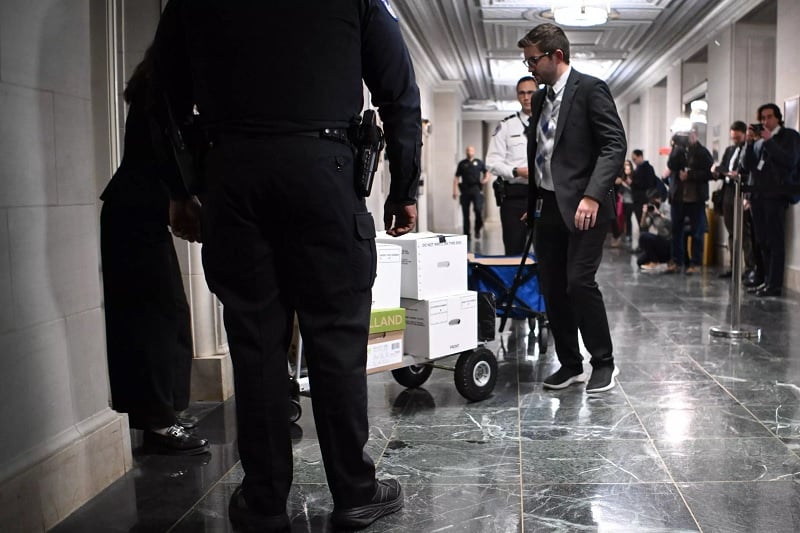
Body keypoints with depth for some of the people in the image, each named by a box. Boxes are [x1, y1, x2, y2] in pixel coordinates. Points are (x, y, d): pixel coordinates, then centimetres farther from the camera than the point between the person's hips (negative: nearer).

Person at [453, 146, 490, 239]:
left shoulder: (479, 162, 12)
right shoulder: (462, 163, 11)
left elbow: (486, 172, 20)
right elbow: (456, 177, 9)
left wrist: (486, 178, -2)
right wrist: (455, 190, -1)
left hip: (476, 189, -1)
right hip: (465, 190, 1)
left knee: (478, 209, -15)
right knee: (465, 212, 2)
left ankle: (477, 229, 5)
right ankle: (466, 233, 10)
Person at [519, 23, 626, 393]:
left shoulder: (590, 89, -6)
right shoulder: (540, 98, 16)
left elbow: (615, 145, -13)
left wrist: (592, 196, -23)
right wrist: (530, 203, 13)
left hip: (582, 207, -7)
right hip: (547, 207, 7)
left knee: (579, 282, -13)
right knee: (553, 289, 7)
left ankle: (604, 362, 5)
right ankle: (570, 364, 18)